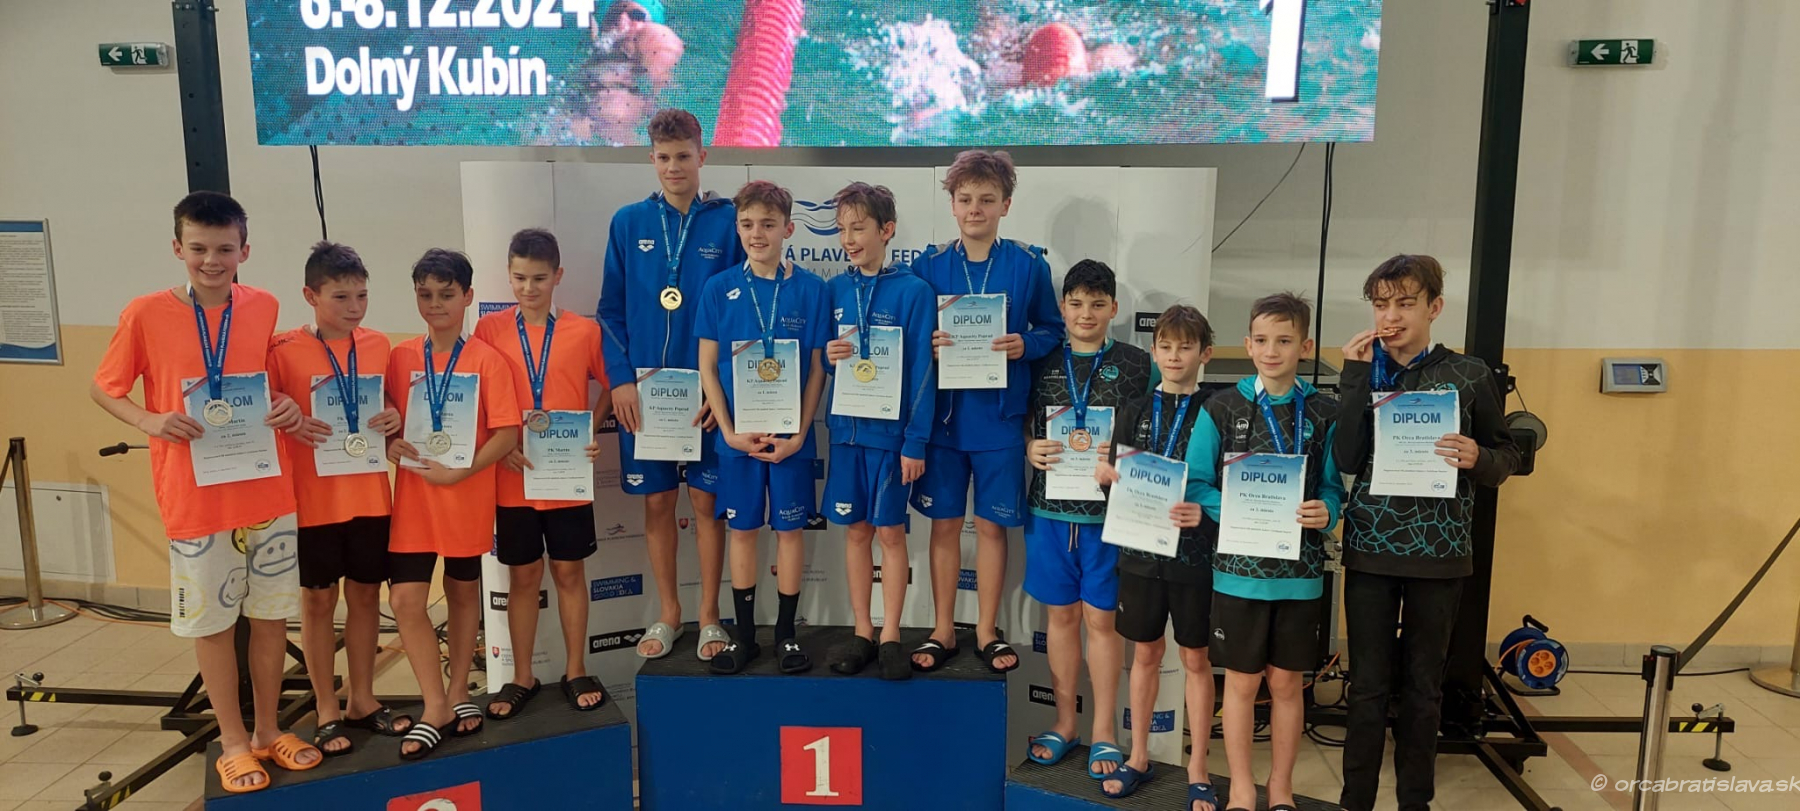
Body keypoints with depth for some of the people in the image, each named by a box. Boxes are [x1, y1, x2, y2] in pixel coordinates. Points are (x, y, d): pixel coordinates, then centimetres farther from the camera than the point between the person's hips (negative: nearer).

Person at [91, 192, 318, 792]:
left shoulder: (264, 308, 1)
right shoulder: (146, 313, -8)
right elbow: (103, 388, 4)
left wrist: (287, 406, -5)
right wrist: (150, 421, -15)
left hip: (269, 491, 3)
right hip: (196, 499, -2)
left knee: (272, 614, 11)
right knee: (213, 622, 9)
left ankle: (269, 729, 29)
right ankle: (233, 740, 26)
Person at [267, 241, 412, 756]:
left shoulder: (378, 346, 3)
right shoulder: (285, 350, -9)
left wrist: (395, 418, -5)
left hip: (371, 496, 4)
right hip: (314, 500, -3)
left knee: (365, 594, 12)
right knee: (318, 600, 8)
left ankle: (362, 700, 28)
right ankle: (327, 712, 21)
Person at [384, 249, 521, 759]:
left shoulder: (485, 359, -6)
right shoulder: (401, 358, 4)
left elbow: (507, 433, -11)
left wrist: (458, 472, -17)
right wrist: (390, 443, -10)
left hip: (467, 498, -2)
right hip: (413, 497, 2)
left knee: (464, 591, 12)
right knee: (406, 599, -5)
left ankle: (458, 692, 28)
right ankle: (435, 706, 8)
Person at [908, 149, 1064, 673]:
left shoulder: (1028, 265, -2)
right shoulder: (929, 266, 1)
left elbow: (1053, 331, 5)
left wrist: (1025, 345, -15)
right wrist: (926, 343, -15)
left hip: (1000, 417, -1)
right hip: (943, 414, 1)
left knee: (992, 525, 8)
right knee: (944, 523, 10)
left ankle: (987, 631, 24)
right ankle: (942, 631, 24)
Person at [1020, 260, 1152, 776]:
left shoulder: (1137, 365, 0)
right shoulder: (1042, 363, 7)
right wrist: (1030, 450, -9)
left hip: (1109, 512, -2)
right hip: (1050, 508, 2)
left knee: (1100, 618, 4)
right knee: (1061, 614, 12)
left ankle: (1103, 732, 19)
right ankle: (1065, 722, 27)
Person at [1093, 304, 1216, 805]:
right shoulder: (1134, 411, 5)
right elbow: (1114, 479, 7)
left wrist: (1204, 511, -24)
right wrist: (1111, 475, -15)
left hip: (1194, 552, -2)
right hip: (1141, 549, 3)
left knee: (1195, 659, 8)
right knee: (1146, 653, 15)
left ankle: (1197, 771, 21)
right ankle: (1139, 757, 29)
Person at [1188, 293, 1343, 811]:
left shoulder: (1325, 413, 1)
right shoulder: (1221, 408, -3)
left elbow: (1333, 486, 4)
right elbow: (1196, 483, -2)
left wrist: (1326, 512, -17)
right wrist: (1236, 512, -18)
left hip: (1301, 569, 1)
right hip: (1239, 567, -1)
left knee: (1287, 682, 12)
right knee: (1242, 681, 9)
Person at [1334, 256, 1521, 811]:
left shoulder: (1469, 375, -1)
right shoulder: (1364, 370, 2)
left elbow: (1507, 459, 4)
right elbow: (1346, 461, -11)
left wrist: (1478, 459, -18)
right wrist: (1358, 377, -13)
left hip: (1439, 552, 0)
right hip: (1370, 548, 1)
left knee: (1423, 686, 11)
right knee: (1368, 685, 5)